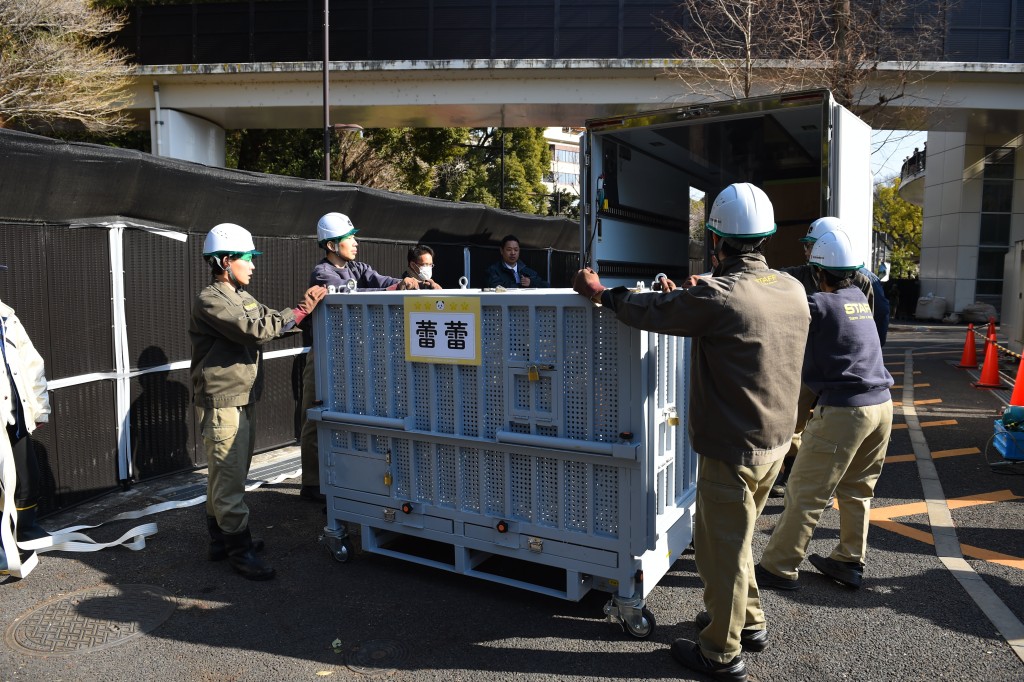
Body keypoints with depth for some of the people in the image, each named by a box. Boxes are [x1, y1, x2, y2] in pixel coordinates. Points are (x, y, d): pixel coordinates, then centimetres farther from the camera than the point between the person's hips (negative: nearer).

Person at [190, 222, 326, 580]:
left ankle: (221, 539, 29)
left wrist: (304, 308, -1)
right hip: (222, 404, -10)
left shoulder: (241, 297, 16)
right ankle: (240, 550, 4)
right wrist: (300, 309, -20)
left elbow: (270, 321, 11)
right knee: (229, 479, -4)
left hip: (241, 402, 10)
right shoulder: (210, 300, -15)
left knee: (225, 476, 18)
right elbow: (257, 330, -25)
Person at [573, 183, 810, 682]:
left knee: (721, 548, 9)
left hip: (732, 449, -8)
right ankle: (749, 621, 42)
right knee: (730, 537, 26)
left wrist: (600, 293, 5)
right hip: (776, 439, 8)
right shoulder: (793, 290, -1)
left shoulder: (716, 297, -24)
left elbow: (651, 311, -12)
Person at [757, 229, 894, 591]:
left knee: (804, 493, -1)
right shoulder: (859, 297, 10)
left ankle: (779, 567, 7)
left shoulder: (817, 305, -12)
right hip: (882, 405, 8)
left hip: (843, 411, -8)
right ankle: (850, 561, 30)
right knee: (857, 490, 19)